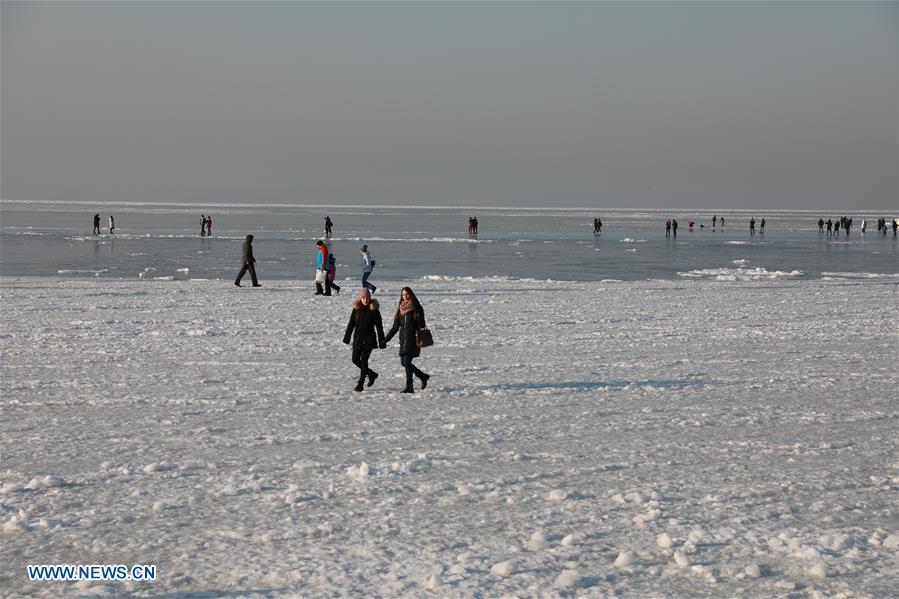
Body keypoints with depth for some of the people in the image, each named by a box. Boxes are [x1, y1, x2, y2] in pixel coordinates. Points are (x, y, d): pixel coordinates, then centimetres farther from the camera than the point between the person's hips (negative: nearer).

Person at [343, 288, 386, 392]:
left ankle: (360, 385, 0)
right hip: (357, 339, 4)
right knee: (355, 360, 7)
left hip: (369, 340, -4)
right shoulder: (356, 308, 2)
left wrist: (382, 341, -6)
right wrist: (346, 337, 9)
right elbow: (351, 324, 9)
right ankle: (371, 374, 29)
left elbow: (379, 326, -5)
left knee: (364, 361, -6)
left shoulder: (374, 310, -7)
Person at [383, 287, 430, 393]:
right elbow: (395, 327, 14)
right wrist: (385, 340, 10)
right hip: (403, 340, 6)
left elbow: (421, 325, -8)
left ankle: (409, 387, -11)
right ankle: (423, 377, 26)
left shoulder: (416, 308, -4)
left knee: (407, 362, -14)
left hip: (413, 339, -6)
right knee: (403, 362, 8)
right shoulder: (400, 309, 11)